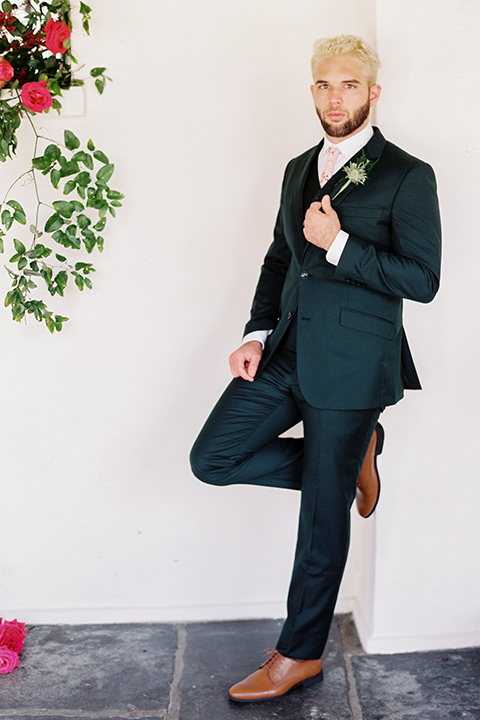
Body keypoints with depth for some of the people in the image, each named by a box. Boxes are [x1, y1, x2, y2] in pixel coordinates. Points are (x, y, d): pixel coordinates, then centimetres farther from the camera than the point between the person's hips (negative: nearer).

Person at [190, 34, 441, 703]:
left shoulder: (407, 176, -5)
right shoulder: (299, 169, 15)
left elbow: (422, 279, -11)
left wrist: (339, 244, -17)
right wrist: (258, 333, 7)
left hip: (349, 365, -6)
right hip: (286, 353, 7)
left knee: (322, 518, 2)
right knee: (212, 459, -1)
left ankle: (299, 655, 21)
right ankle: (352, 457, 17)